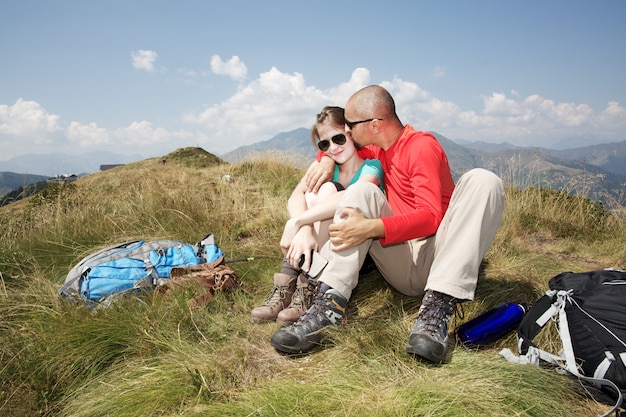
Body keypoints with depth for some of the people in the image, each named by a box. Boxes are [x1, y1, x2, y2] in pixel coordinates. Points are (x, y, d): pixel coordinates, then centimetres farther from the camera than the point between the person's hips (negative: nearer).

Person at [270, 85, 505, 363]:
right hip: (401, 265, 4)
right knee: (362, 191, -16)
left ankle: (438, 306, -39)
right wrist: (327, 158, 5)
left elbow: (431, 216, -19)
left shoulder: (422, 146, -7)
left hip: (437, 256, -4)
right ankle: (330, 302, -34)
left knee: (483, 180, -24)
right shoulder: (380, 149, 13)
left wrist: (371, 228, -32)